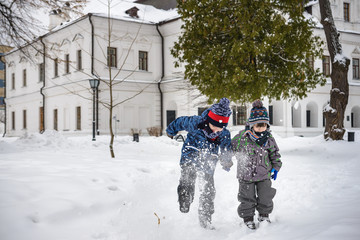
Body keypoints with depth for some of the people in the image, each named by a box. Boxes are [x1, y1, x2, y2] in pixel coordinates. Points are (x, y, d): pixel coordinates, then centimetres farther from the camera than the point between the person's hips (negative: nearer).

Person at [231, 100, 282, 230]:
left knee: (266, 197, 10)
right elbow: (232, 147, 0)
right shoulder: (242, 136, -16)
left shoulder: (269, 138, -5)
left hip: (264, 174, 3)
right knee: (247, 199, 6)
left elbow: (274, 153, 8)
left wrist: (276, 167, 9)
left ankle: (264, 215, 33)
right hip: (246, 174, -2)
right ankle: (248, 218, 26)